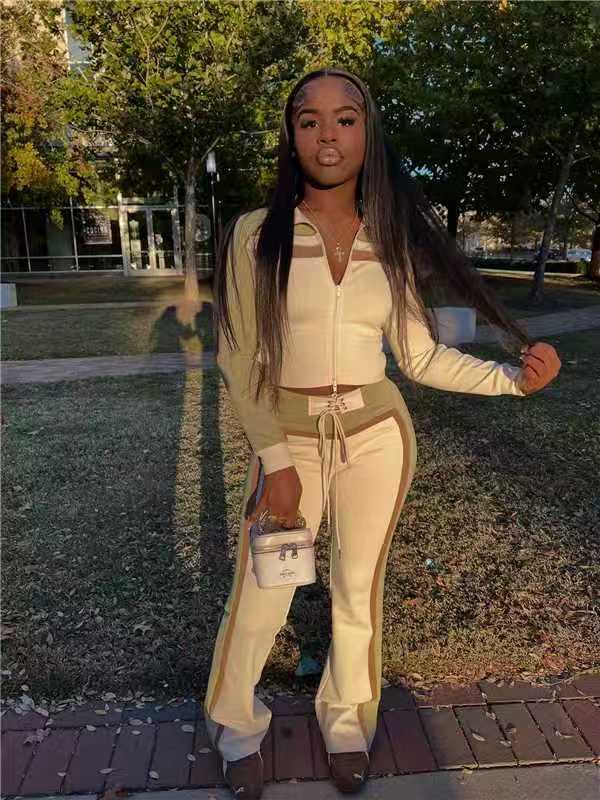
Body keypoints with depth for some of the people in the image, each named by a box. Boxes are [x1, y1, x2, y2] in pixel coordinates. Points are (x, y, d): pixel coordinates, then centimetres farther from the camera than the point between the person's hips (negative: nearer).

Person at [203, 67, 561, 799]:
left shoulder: (388, 241, 1)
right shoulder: (255, 234, -6)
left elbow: (421, 356, 0)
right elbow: (239, 360, -8)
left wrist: (511, 378, -12)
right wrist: (275, 461, -12)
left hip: (377, 435, 2)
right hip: (288, 438, -2)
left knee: (358, 589, 15)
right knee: (258, 600, 7)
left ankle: (347, 723, 41)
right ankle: (235, 726, 37)